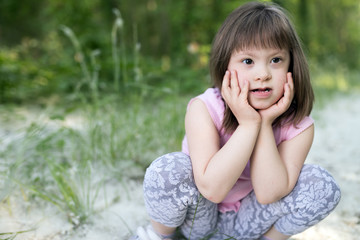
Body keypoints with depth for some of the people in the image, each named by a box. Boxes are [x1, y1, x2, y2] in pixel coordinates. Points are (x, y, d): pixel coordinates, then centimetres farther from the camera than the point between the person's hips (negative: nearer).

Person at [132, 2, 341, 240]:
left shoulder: (298, 126, -17)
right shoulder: (203, 110, -26)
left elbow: (269, 195, -26)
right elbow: (213, 189, -34)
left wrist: (265, 124, -32)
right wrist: (249, 123, -37)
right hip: (198, 218, -2)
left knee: (323, 185, -19)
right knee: (169, 168, -33)